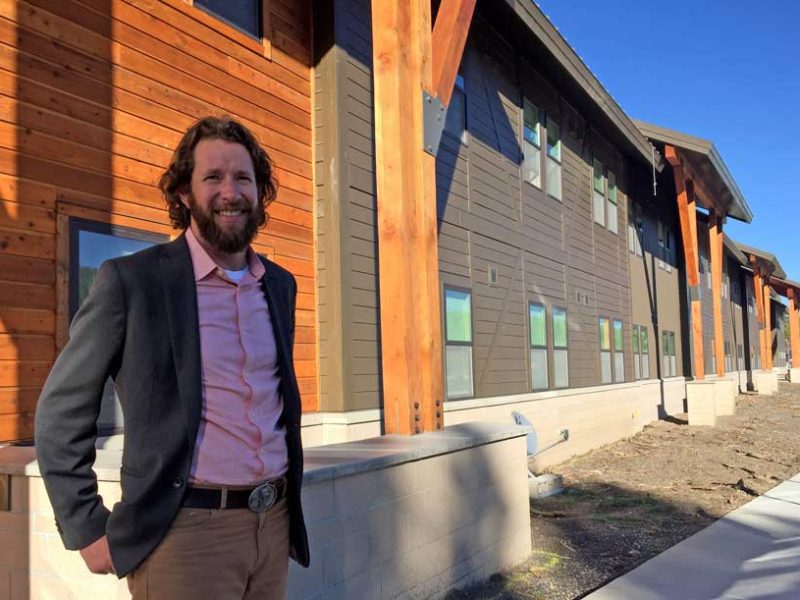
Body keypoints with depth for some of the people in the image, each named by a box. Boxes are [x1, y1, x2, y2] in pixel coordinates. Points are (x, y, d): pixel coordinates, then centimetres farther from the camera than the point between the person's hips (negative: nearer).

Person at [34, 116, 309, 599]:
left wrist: (289, 496, 13)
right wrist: (89, 531, -6)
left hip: (274, 524, 5)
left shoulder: (282, 285, 7)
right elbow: (61, 413, -4)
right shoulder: (131, 281, -9)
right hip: (184, 531, -5)